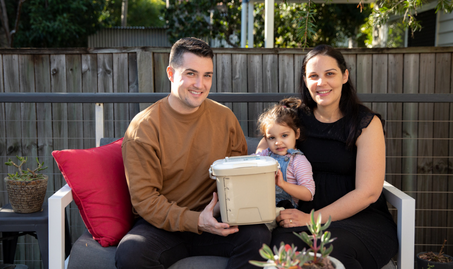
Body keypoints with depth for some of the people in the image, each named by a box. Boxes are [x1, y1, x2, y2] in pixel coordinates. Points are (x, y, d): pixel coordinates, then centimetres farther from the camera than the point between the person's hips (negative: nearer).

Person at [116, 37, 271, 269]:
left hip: (214, 223, 3)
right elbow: (144, 198, -11)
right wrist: (196, 220, -24)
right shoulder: (143, 128, -8)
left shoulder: (225, 117, 4)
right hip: (163, 225, -2)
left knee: (258, 235, -26)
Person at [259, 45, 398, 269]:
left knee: (330, 246, -36)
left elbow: (368, 193, -9)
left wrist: (313, 219, -18)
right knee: (283, 242, -32)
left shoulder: (367, 123, -3)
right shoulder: (297, 117, 8)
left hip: (363, 218, -2)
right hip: (304, 216, 2)